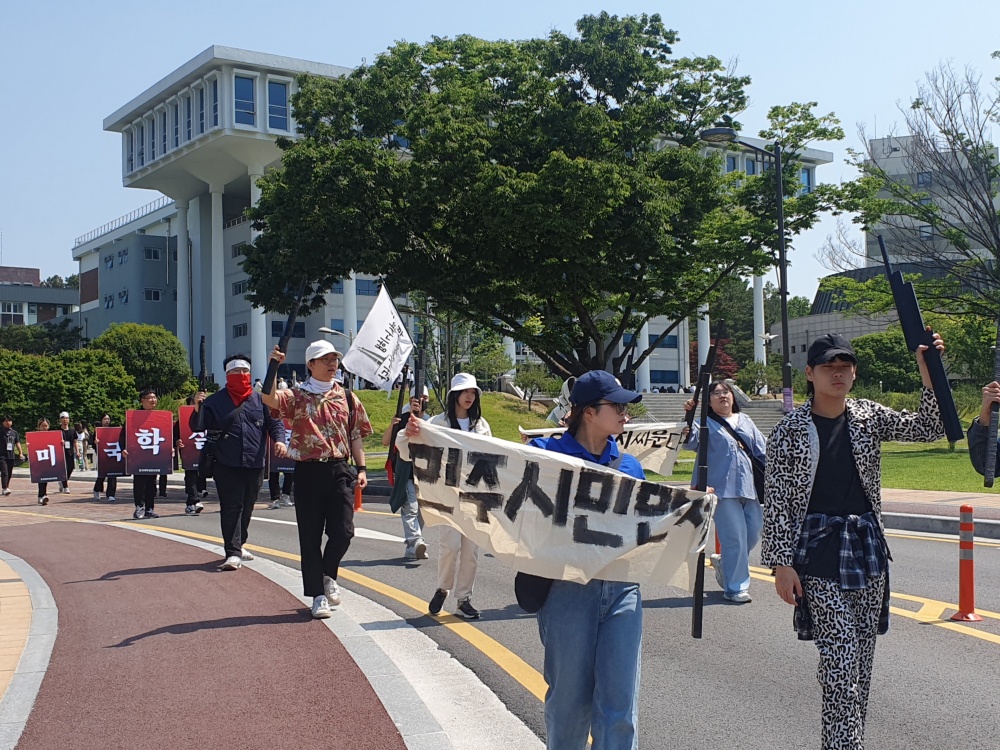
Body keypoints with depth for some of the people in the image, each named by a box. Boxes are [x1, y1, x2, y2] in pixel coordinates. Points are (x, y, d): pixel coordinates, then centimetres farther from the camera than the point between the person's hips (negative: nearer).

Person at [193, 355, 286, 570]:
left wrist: (279, 439, -10)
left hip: (255, 464, 3)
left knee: (247, 507, 14)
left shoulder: (259, 399, 7)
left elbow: (274, 422, 9)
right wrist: (198, 408, -21)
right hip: (227, 465, -3)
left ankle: (238, 545, 31)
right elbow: (198, 426, -1)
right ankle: (233, 553, -7)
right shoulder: (215, 401, 2)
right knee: (231, 507, -7)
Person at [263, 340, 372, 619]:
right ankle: (318, 594, 11)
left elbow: (356, 435, 12)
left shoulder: (347, 397, 11)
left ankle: (328, 575, 26)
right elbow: (269, 399, -19)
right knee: (310, 536, 2)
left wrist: (361, 468, 5)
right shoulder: (297, 396, 1)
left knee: (343, 531, -3)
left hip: (340, 471, 2)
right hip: (308, 471, -2)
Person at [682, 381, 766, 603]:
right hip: (723, 490, -5)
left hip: (749, 488, 6)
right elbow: (692, 441, -16)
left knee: (753, 534, 9)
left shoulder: (745, 421, 18)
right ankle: (736, 588, 5)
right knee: (735, 538, -6)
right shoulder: (707, 424, 2)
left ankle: (724, 562, 34)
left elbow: (762, 449, 18)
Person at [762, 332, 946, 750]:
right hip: (818, 552, -5)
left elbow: (927, 429, 2)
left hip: (867, 547, 5)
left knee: (862, 657, 9)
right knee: (839, 657, -12)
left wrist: (928, 372, -10)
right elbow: (776, 501, -5)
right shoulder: (790, 431, -5)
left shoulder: (868, 417, 7)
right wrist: (782, 564, -10)